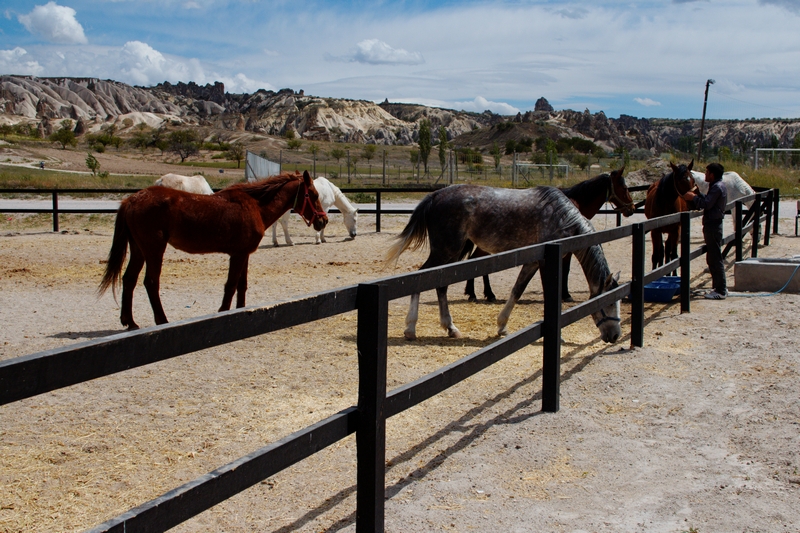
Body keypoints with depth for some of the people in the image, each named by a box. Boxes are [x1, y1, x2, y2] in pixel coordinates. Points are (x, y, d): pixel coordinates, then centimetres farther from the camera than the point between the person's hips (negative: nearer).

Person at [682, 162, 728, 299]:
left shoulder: (717, 187, -17)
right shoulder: (718, 186, 16)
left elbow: (706, 204, -23)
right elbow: (708, 201, 18)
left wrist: (693, 197, -12)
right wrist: (698, 194, 9)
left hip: (712, 226, -11)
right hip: (713, 224, 11)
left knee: (715, 259, -7)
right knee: (712, 259, 16)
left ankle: (721, 291, -3)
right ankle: (719, 287, 22)